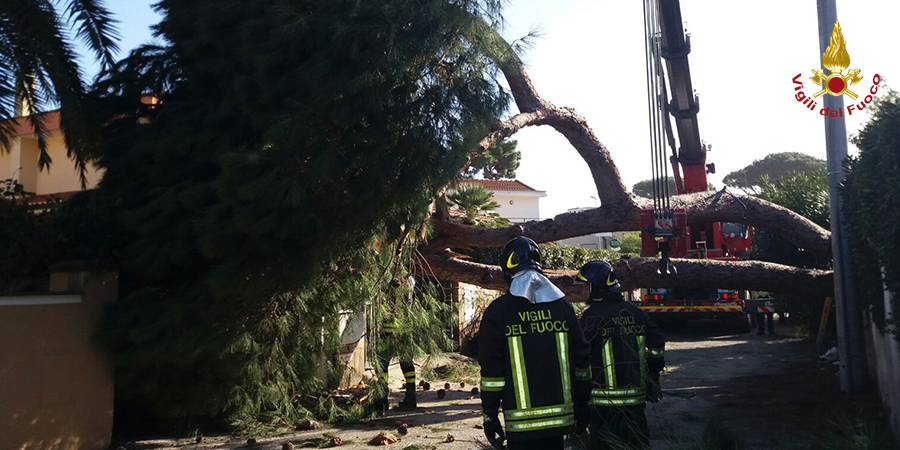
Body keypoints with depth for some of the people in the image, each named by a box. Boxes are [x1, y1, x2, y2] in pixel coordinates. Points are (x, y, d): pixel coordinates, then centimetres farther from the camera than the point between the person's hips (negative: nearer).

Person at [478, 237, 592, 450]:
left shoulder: (498, 311, -7)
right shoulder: (562, 305, 5)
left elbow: (491, 370, -8)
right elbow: (581, 359, 8)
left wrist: (490, 416, 0)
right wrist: (582, 406, 16)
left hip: (521, 422, -4)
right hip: (560, 416, 4)